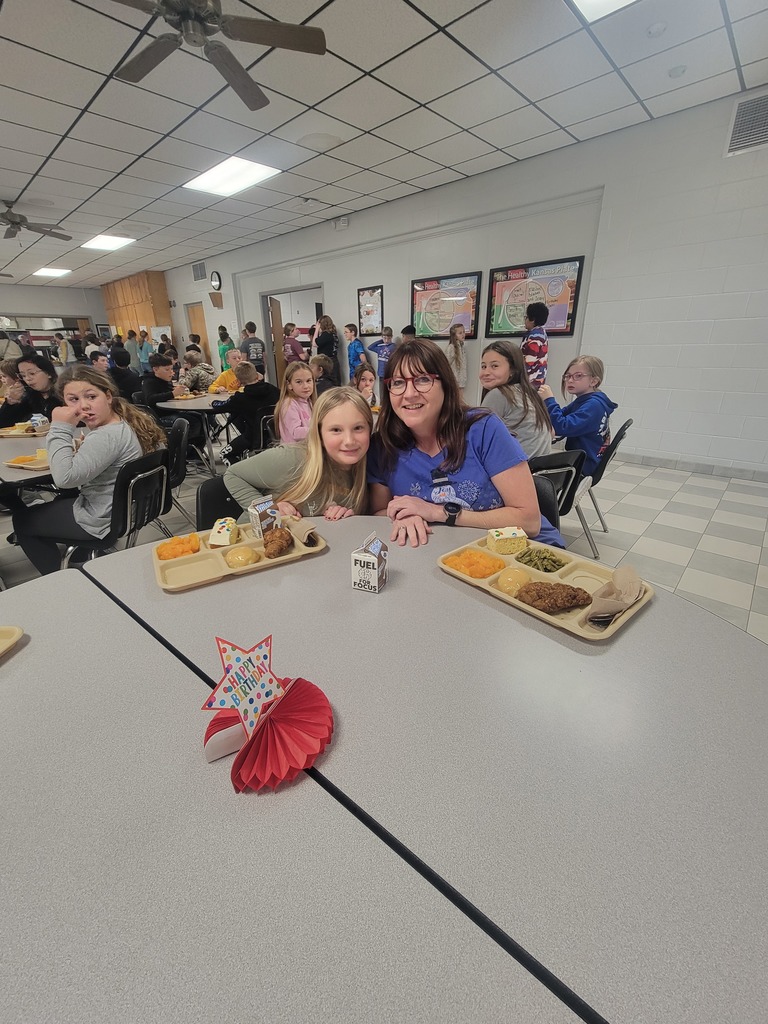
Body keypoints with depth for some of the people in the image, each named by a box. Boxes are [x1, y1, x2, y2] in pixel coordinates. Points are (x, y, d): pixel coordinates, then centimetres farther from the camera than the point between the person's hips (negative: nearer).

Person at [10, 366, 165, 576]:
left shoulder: (108, 436, -30)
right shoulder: (122, 422, 0)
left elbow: (64, 477, -35)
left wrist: (60, 428, -29)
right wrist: (78, 452, -1)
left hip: (101, 520, -9)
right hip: (121, 507, 10)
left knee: (22, 519, 16)